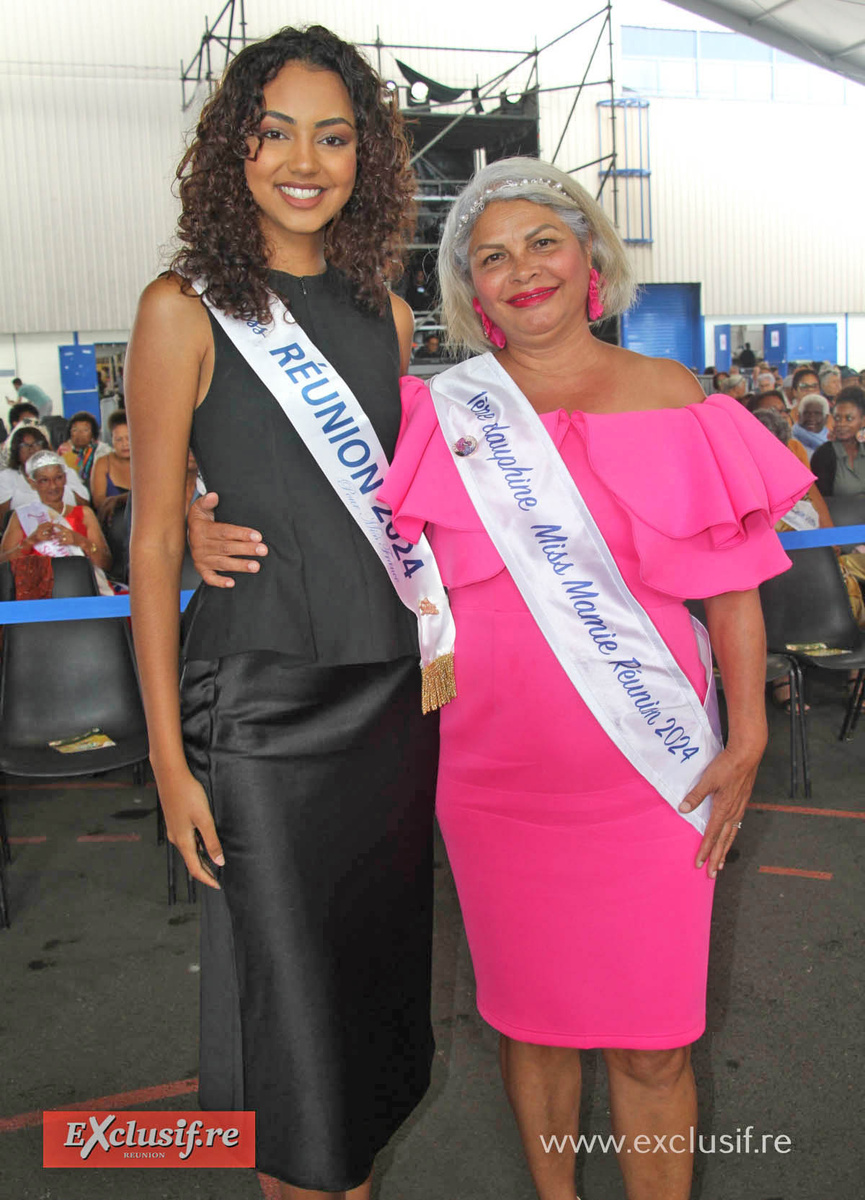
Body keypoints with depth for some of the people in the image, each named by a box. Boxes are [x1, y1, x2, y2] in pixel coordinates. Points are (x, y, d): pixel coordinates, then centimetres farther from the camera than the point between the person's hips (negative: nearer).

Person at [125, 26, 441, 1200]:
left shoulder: (386, 315, 9)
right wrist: (167, 754, -9)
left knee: (378, 960, 16)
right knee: (287, 984, 5)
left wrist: (444, 668, 9)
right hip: (263, 700, -5)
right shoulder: (187, 309, -5)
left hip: (393, 692, 5)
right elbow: (154, 538, -6)